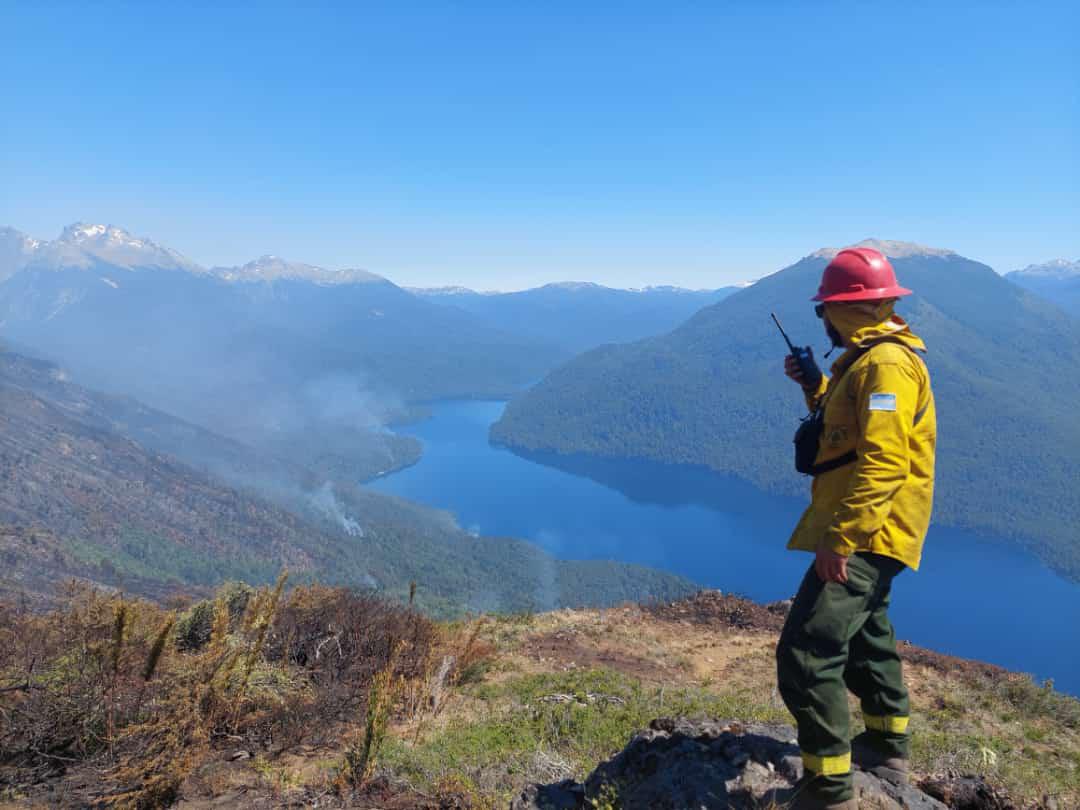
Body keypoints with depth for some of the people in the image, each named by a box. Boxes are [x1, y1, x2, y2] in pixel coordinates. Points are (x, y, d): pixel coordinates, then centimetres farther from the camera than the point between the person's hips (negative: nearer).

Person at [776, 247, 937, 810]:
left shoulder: (885, 364, -19)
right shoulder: (868, 360, 14)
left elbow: (884, 462, -27)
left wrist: (840, 539, -29)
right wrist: (814, 385, 13)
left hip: (865, 537, -11)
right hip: (872, 534, 11)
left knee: (806, 654, -13)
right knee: (864, 635, 27)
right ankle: (887, 750, 46)